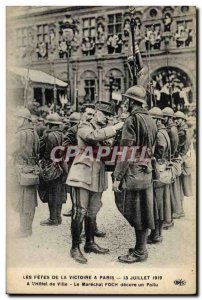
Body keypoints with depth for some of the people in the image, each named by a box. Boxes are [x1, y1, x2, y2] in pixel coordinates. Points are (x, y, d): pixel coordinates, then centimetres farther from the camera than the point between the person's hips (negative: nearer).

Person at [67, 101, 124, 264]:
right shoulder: (84, 127, -2)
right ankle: (75, 248, 3)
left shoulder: (105, 131, 20)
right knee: (80, 212, -7)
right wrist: (115, 128, -22)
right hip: (83, 174, -7)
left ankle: (90, 243, 25)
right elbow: (94, 136, -25)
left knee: (92, 212, 14)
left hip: (98, 177, 7)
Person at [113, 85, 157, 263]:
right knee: (144, 211, 14)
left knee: (136, 213, 1)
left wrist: (117, 177, -15)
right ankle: (142, 247, 25)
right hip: (147, 172, 8)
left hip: (133, 173, -8)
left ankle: (140, 252, 10)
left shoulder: (132, 120, -15)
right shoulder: (150, 120, 10)